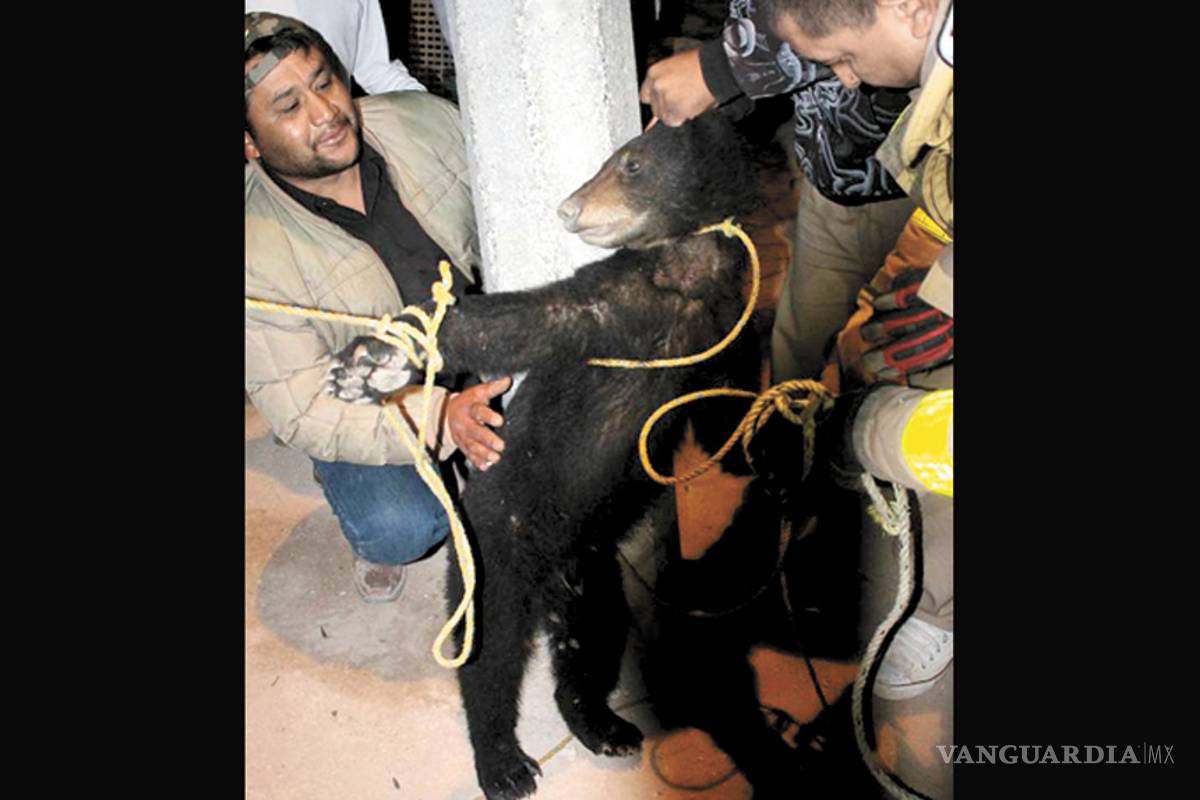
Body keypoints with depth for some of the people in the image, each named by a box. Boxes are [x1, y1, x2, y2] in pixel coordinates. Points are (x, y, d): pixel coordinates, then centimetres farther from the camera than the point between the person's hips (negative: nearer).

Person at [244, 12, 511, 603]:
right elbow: (303, 410, -23)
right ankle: (377, 538, 8)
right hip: (367, 409, -4)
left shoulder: (423, 120, -10)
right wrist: (440, 419, -38)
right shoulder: (257, 251, -21)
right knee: (399, 526, -31)